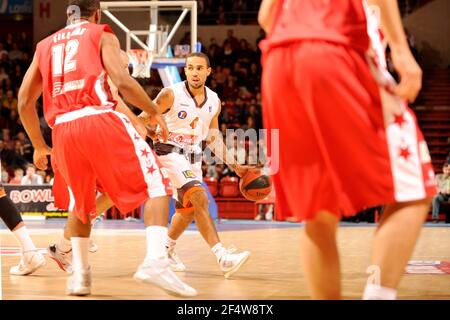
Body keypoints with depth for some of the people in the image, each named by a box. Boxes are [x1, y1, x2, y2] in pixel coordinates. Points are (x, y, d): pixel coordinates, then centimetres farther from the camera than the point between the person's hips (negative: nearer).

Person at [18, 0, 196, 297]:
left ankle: (80, 275, 18)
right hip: (99, 119, -5)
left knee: (82, 203, 25)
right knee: (156, 186, 0)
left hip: (63, 129, 5)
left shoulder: (45, 45, 25)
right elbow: (122, 81, -4)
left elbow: (25, 101, 21)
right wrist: (154, 111, 10)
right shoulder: (101, 34, 12)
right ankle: (156, 261, -19)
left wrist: (39, 146, 30)